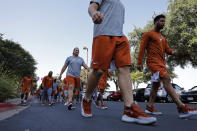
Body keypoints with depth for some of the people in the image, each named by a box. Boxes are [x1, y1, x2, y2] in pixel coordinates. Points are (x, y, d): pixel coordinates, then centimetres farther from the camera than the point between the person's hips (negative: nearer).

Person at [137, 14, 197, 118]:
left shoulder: (163, 37, 27)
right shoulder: (148, 34, 3)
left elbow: (167, 49, 19)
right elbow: (142, 48, -4)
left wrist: (173, 52, -5)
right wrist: (139, 62, -11)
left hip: (161, 63, 9)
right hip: (153, 62, -9)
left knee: (156, 84, 8)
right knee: (166, 79, -21)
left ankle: (150, 107, 15)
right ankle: (182, 108, -25)